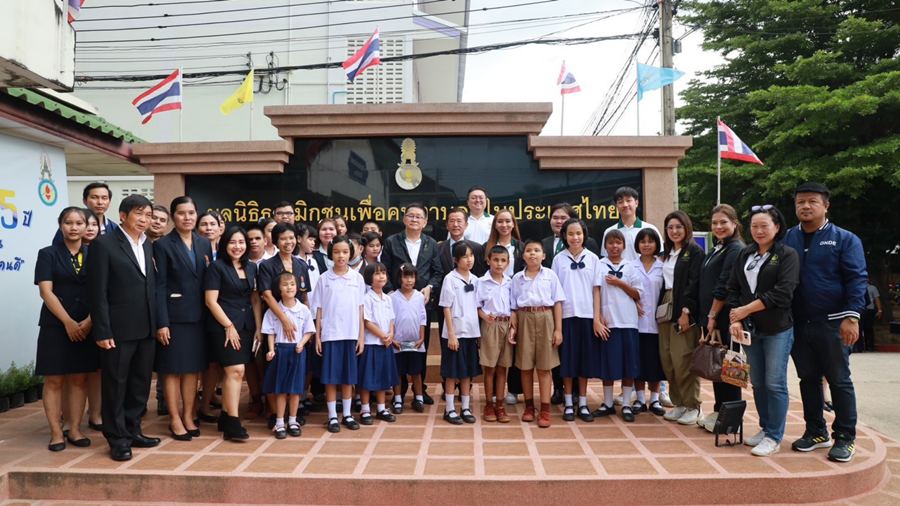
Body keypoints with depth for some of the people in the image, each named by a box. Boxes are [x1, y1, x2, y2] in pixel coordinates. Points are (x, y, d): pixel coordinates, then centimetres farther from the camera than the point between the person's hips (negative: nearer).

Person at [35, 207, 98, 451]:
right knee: (54, 380, 1)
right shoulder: (48, 254, 2)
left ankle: (75, 430, 13)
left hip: (86, 326, 2)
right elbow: (46, 292, -7)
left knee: (79, 379, 6)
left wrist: (89, 321, -11)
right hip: (56, 325, -2)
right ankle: (56, 433, 8)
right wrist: (68, 322, -15)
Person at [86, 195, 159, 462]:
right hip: (118, 328, -6)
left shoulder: (148, 246, 12)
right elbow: (97, 292, -11)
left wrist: (157, 324, 6)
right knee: (115, 384, 5)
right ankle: (117, 438, 17)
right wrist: (102, 331, -15)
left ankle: (132, 430, 27)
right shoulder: (103, 244, -7)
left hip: (146, 328, 6)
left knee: (141, 382, 14)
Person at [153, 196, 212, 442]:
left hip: (199, 316, 5)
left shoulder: (204, 244, 9)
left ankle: (188, 417, 21)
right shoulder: (163, 245, -5)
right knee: (173, 369, 4)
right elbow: (159, 286, -10)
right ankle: (174, 420, 15)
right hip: (174, 316, -4)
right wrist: (161, 322, -15)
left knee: (193, 367, 10)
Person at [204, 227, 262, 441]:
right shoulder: (217, 266, -5)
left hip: (246, 326, 5)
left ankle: (225, 417, 20)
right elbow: (211, 301, -9)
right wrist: (229, 326, -13)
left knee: (233, 373, 9)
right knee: (236, 371, -11)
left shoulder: (251, 267, 10)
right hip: (224, 326, -5)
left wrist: (258, 328, 4)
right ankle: (233, 423, -6)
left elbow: (256, 299, 11)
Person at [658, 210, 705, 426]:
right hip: (666, 307, 7)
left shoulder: (695, 251, -6)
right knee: (667, 359, 6)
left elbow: (694, 283, -13)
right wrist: (660, 307, 8)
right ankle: (680, 404, 17)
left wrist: (686, 311, -19)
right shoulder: (667, 253, 16)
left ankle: (693, 406, 7)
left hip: (684, 311, -7)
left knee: (683, 360, -7)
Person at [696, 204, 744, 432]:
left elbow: (724, 287, -18)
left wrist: (712, 315, -15)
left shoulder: (736, 249, -12)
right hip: (711, 318, 9)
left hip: (724, 319, -9)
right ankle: (719, 411, 24)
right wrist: (705, 317, 12)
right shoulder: (717, 250, 17)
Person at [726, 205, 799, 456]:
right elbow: (733, 289, 7)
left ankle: (774, 437, 8)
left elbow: (783, 293, -14)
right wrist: (736, 320, -6)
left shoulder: (787, 254, -4)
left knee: (775, 383, -1)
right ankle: (765, 428, 24)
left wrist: (745, 310, -15)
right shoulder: (744, 255, 10)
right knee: (757, 383, 10)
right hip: (750, 329, 5)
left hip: (778, 329, -5)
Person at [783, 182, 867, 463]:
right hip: (798, 323, 4)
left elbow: (856, 279, -7)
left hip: (831, 323, -3)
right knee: (808, 378, 12)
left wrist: (851, 316, -17)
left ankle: (845, 438, 16)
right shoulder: (788, 239, 7)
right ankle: (815, 431, 25)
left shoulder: (844, 239, -2)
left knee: (839, 380, 5)